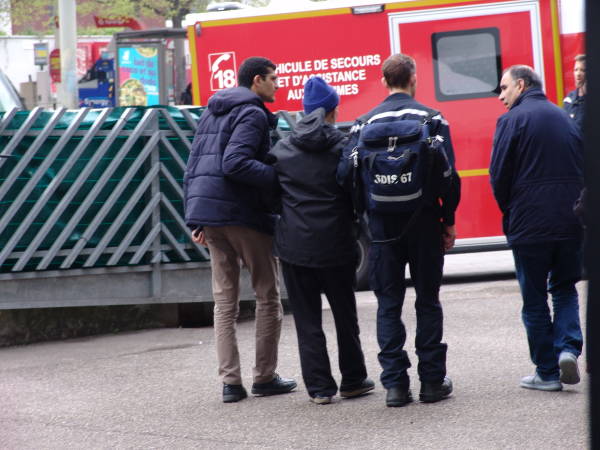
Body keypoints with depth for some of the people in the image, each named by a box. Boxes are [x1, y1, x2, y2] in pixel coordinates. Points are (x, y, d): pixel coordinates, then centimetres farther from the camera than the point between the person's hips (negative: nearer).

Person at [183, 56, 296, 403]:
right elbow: (235, 163, -22)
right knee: (268, 296, 5)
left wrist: (197, 219, 19)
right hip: (244, 215, -8)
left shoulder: (211, 113, 19)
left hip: (209, 214, 8)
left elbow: (193, 167, 18)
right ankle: (265, 376, 7)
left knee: (225, 301, 8)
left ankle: (231, 381, 4)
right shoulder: (252, 114, -8)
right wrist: (279, 177, -20)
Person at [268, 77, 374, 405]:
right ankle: (353, 380, 22)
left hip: (294, 246, 1)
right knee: (345, 315, 14)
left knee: (307, 319, 5)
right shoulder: (344, 147, -5)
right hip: (335, 244, -1)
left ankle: (319, 387, 3)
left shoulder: (282, 150, 2)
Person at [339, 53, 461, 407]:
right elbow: (448, 174, -7)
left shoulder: (366, 123, 2)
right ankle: (433, 380, 9)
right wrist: (449, 220, 1)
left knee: (389, 305, 6)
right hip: (424, 221, -1)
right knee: (428, 301, 8)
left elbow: (345, 173, -6)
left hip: (383, 223, 1)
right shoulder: (431, 119, -2)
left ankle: (395, 383, 2)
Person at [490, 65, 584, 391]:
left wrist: (509, 211, 7)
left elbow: (499, 175, -8)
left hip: (529, 225, -5)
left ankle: (547, 372, 7)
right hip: (570, 222, 5)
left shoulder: (512, 120, -6)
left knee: (535, 298, 5)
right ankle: (568, 347, -6)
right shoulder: (564, 118, 12)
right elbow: (584, 167, 14)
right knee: (565, 289, 17)